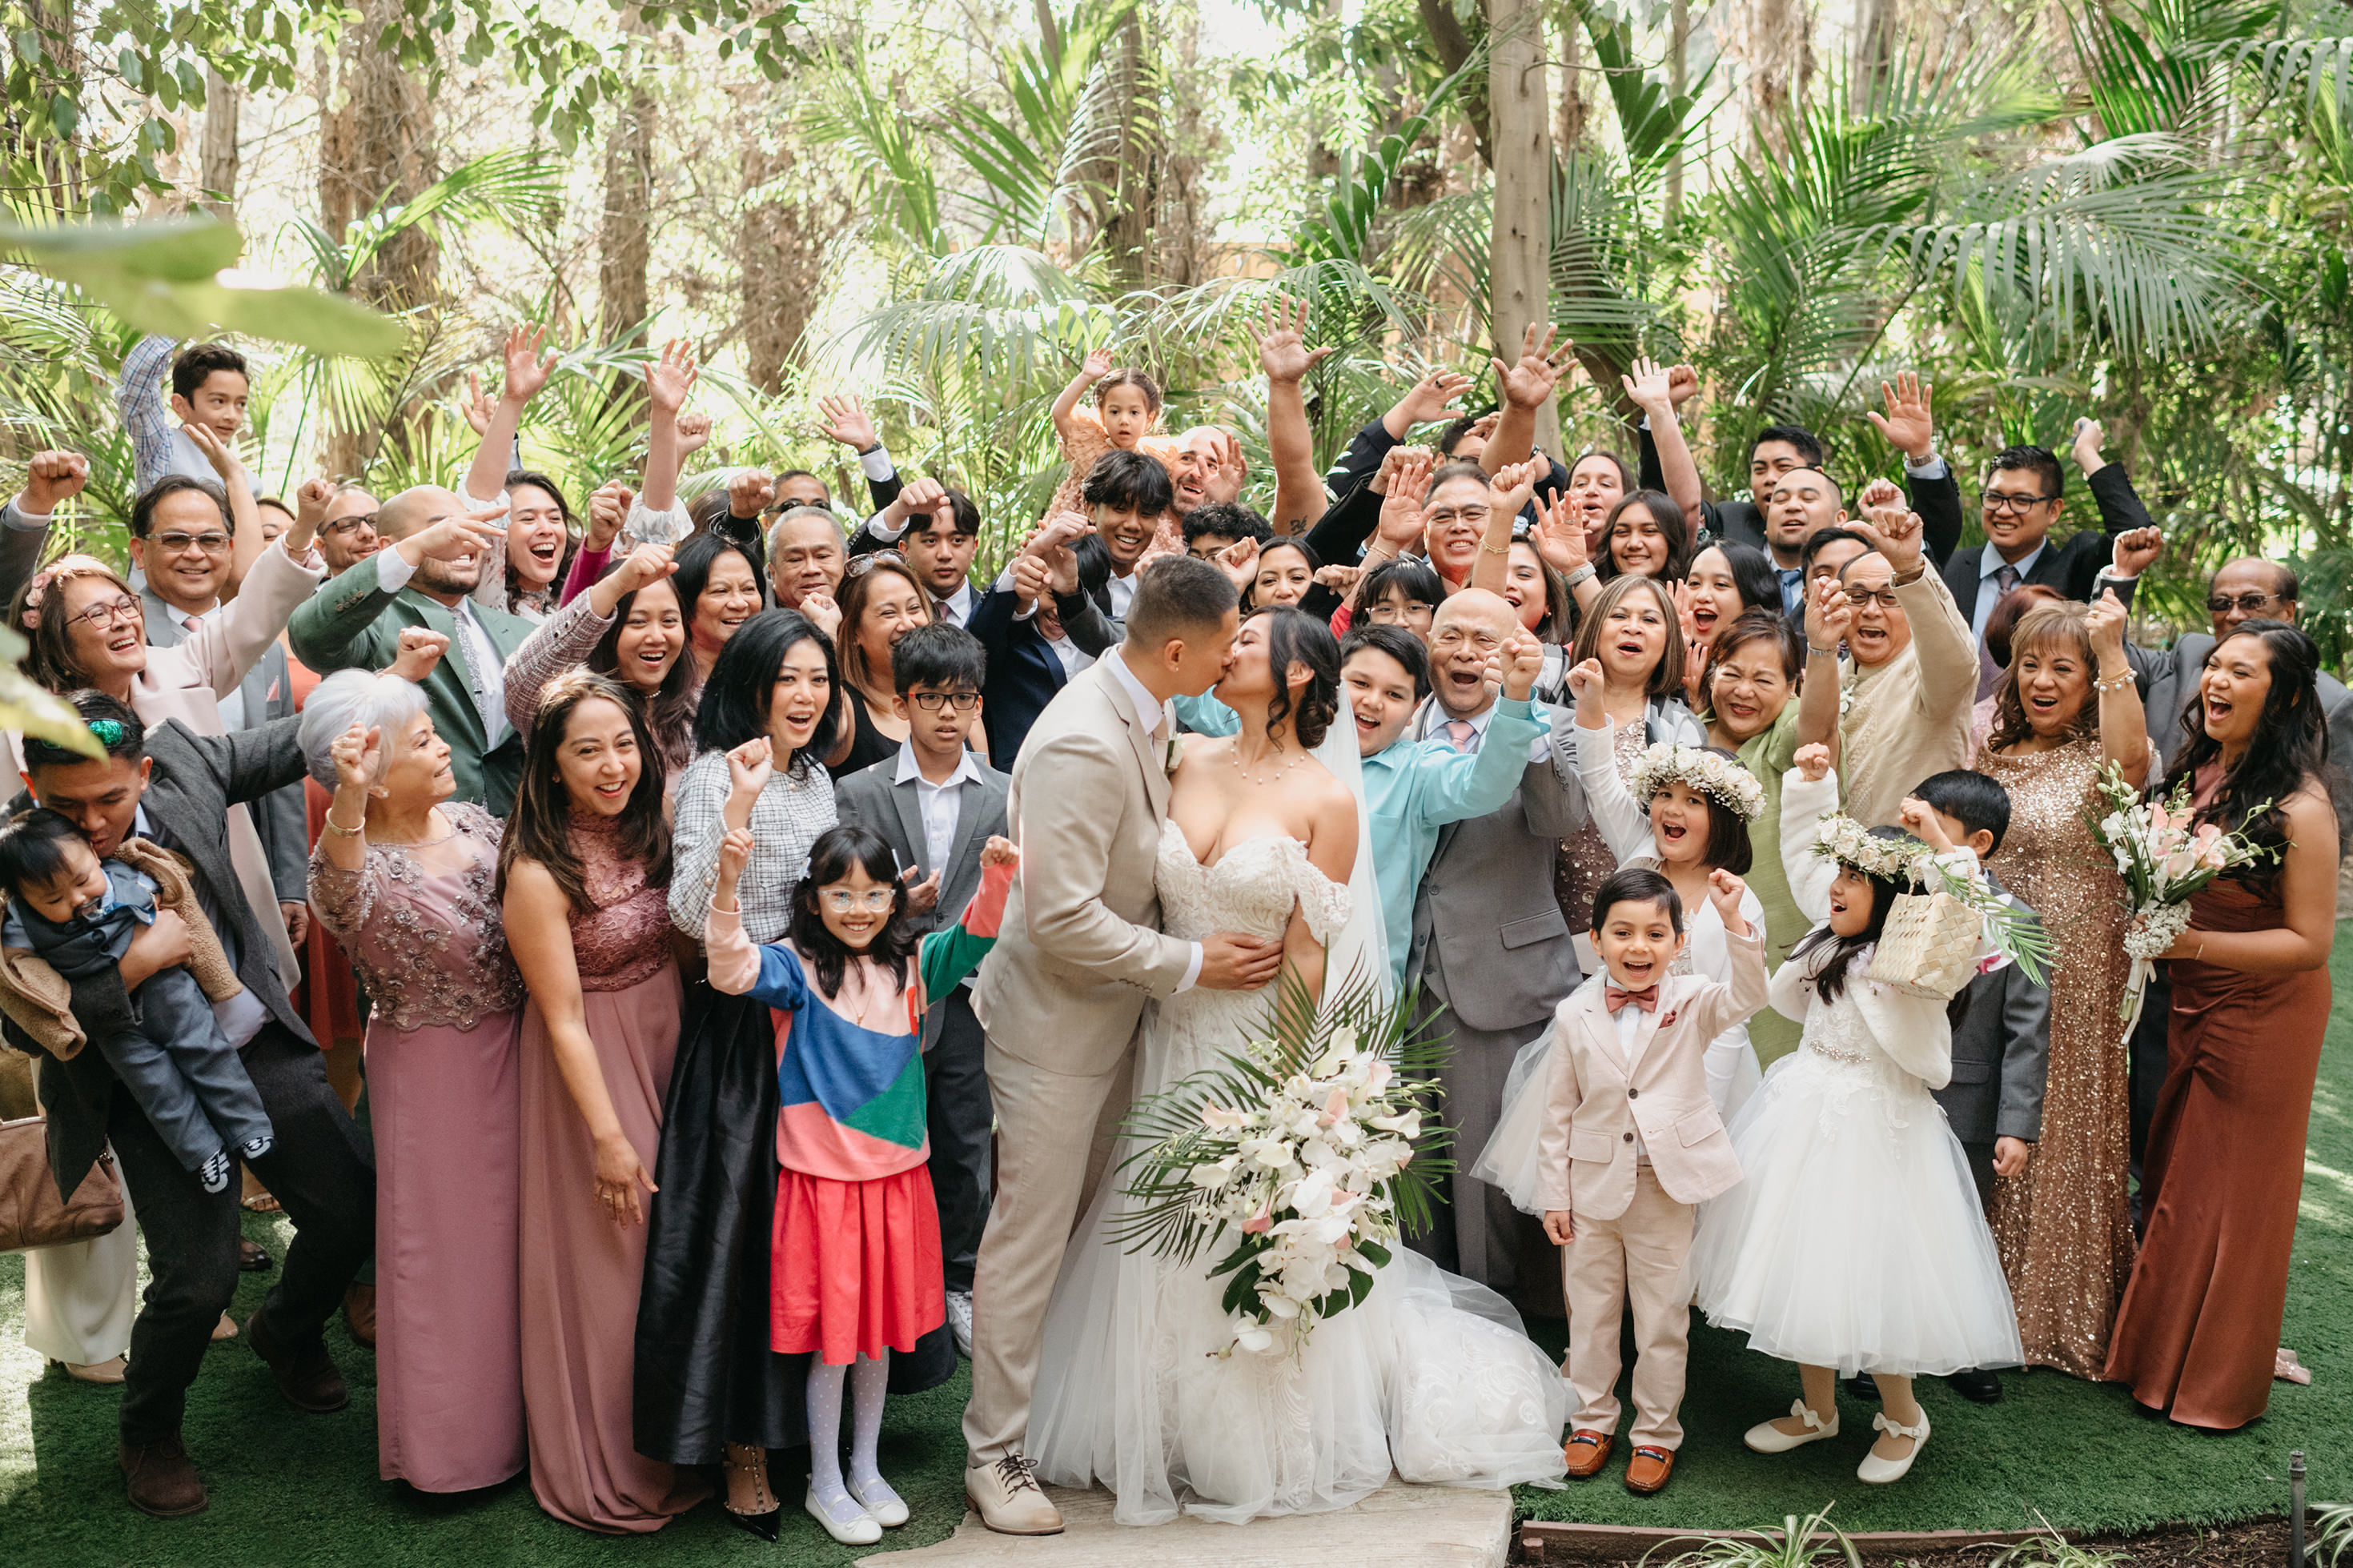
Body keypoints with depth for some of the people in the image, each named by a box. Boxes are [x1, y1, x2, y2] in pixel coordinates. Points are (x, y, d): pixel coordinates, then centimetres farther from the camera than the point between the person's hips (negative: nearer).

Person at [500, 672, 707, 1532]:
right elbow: (565, 1019, -18)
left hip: (670, 1050, 6)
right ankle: (606, 1471, 27)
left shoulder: (650, 831, -2)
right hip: (594, 1072, -6)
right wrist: (609, 1136, -16)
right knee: (607, 1260, 6)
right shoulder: (539, 872, -21)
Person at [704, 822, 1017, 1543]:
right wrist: (727, 886, -39)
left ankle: (865, 1468, 34)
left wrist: (995, 880, -22)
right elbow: (731, 970, -25)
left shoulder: (911, 965, 3)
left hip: (898, 1177, 4)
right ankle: (825, 1485, 22)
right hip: (822, 1180, -4)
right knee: (832, 1334, 5)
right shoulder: (797, 968, -10)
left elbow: (972, 940, -3)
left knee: (881, 1327, 16)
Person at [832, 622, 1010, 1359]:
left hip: (973, 999, 2)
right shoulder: (859, 793, 1)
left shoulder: (1006, 796, 6)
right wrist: (896, 908, -18)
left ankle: (958, 1284, 29)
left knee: (968, 1149, 10)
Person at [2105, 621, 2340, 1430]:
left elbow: (2310, 943, -19)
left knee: (2233, 1196, 8)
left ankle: (2220, 1384, 26)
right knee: (2172, 1184, 17)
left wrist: (2195, 943, -27)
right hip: (2189, 1010, 7)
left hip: (2263, 1022, -6)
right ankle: (2160, 1357, 34)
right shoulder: (2195, 775, -1)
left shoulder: (2299, 808, -21)